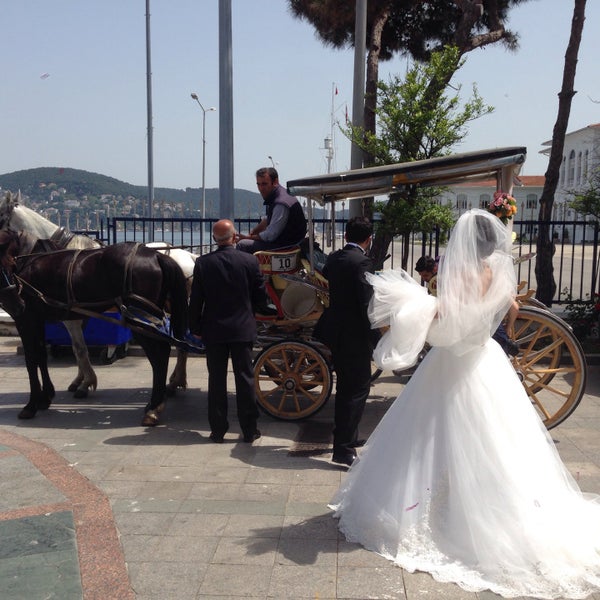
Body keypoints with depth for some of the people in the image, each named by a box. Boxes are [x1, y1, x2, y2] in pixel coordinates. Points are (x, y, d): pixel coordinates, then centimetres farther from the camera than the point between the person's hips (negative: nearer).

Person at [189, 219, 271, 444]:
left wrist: (195, 328, 8)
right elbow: (260, 298, 0)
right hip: (243, 330, 0)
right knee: (245, 379, 7)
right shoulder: (250, 261, -7)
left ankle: (218, 430, 15)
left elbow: (196, 300, -2)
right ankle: (249, 430, 13)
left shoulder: (202, 263, -6)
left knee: (216, 380, 9)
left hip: (213, 331, 1)